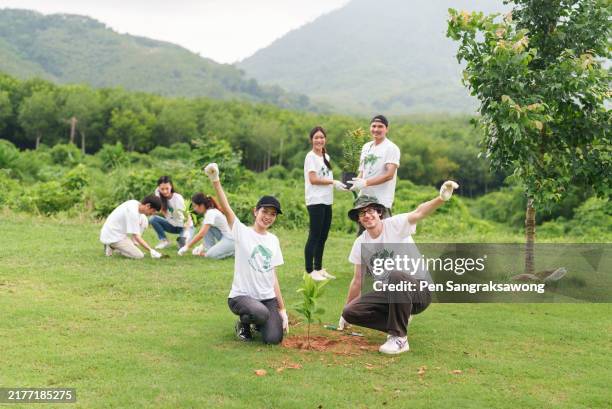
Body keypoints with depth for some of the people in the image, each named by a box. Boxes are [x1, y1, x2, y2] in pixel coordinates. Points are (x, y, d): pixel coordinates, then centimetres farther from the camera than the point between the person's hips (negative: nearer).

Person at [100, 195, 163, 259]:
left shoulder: (135, 203, 2)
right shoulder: (133, 213, -25)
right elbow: (136, 236, -23)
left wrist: (134, 242, 4)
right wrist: (151, 250, -22)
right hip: (113, 237, -10)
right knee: (139, 255, -16)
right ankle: (113, 247, -3)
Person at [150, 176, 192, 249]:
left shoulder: (177, 198, -25)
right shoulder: (158, 195, -12)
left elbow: (187, 216, -25)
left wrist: (186, 232, -39)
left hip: (184, 226, -4)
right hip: (172, 225, 4)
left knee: (184, 242, -32)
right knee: (153, 219, -20)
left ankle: (182, 239, 6)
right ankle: (164, 241, -3)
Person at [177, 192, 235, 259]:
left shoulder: (211, 213, -18)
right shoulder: (210, 211, 11)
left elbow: (201, 234, -22)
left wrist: (187, 247, -17)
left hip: (231, 239, -9)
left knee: (211, 254, -25)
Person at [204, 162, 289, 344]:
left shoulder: (273, 240, 10)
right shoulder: (242, 232, -3)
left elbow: (273, 276, 11)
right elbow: (227, 209, -19)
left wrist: (282, 309, 6)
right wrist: (215, 181, -34)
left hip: (268, 298, 4)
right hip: (241, 296, -4)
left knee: (273, 339, -14)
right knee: (261, 313, -35)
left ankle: (258, 321, 22)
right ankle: (244, 323, 2)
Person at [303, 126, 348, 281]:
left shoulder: (326, 157, 17)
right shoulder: (311, 157, -7)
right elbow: (313, 179, -14)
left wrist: (339, 185, 2)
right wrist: (333, 182, -14)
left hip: (326, 201, 8)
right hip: (315, 202, -8)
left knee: (323, 236, 11)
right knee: (314, 236, -7)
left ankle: (319, 268, 19)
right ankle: (310, 271, -3)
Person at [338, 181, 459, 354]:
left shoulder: (396, 225, -11)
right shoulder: (360, 244, 5)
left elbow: (419, 212, -32)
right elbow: (358, 281, 14)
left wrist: (441, 199, -53)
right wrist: (345, 314, 20)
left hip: (420, 290, -6)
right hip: (389, 294, 6)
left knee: (395, 277, -39)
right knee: (350, 312, -11)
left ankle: (399, 338, -25)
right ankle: (399, 322, 8)